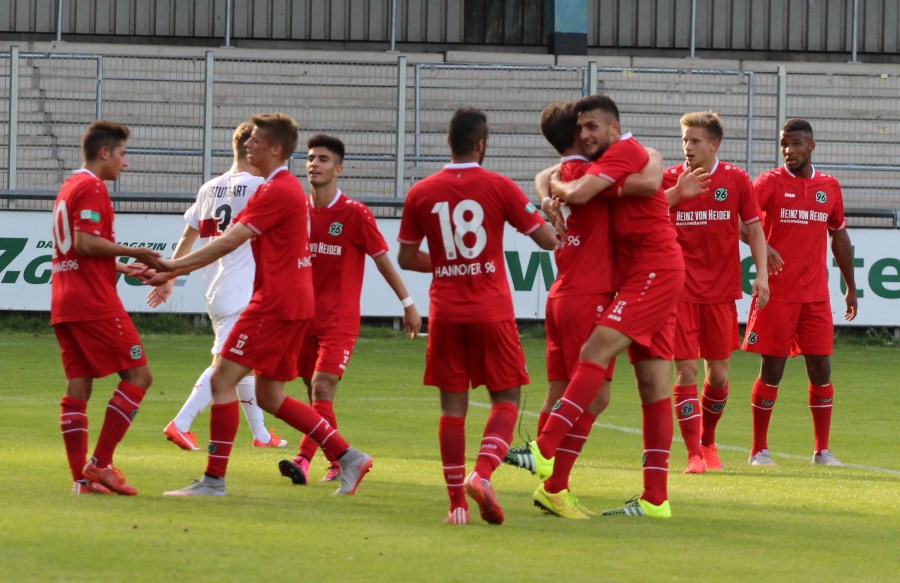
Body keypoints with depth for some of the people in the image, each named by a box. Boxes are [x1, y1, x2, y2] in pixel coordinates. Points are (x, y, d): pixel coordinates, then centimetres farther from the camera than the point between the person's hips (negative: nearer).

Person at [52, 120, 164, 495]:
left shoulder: (68, 188, 22)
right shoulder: (92, 187, -8)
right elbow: (85, 242, -19)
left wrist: (124, 268, 21)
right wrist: (132, 252, -9)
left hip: (63, 305, 10)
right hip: (94, 303, -10)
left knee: (78, 386, 5)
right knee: (138, 375, -5)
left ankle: (81, 477, 0)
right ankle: (100, 464, -11)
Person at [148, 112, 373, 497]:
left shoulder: (278, 191, -14)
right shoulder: (282, 188, 20)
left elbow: (228, 243, -17)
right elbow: (228, 239, 19)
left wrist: (174, 264, -11)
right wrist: (174, 271, 13)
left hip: (276, 304, -10)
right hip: (294, 304, 10)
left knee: (223, 379, -8)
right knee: (270, 396, 13)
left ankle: (214, 479, -8)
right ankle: (348, 457, 13)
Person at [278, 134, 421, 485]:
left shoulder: (355, 214, -7)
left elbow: (382, 259, -1)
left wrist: (408, 304, 1)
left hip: (340, 319, -5)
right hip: (304, 316, 6)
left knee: (322, 388, -18)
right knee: (315, 392, 8)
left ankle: (304, 460, -27)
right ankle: (339, 462, 21)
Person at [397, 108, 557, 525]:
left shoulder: (421, 193, 3)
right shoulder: (499, 188, -5)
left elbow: (406, 258, 11)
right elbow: (549, 240, -1)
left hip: (445, 313, 2)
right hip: (491, 311, -2)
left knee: (453, 404, 7)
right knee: (506, 399, 7)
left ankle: (457, 502, 3)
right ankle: (482, 472, -18)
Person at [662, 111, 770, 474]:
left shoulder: (736, 180, 1)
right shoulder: (669, 179, 0)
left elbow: (754, 229, 7)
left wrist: (761, 274, -4)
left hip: (721, 291, 1)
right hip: (680, 290, -1)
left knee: (717, 372, 7)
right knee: (686, 369, -8)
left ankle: (708, 441, 31)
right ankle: (694, 454, -5)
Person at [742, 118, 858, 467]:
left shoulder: (829, 187, 10)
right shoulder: (770, 182, -3)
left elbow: (839, 235, 20)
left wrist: (851, 287, 21)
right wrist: (762, 246, -37)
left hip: (816, 294, 4)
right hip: (777, 293, -4)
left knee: (821, 369, 2)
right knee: (771, 370, -2)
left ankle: (822, 451, 9)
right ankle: (759, 450, 7)